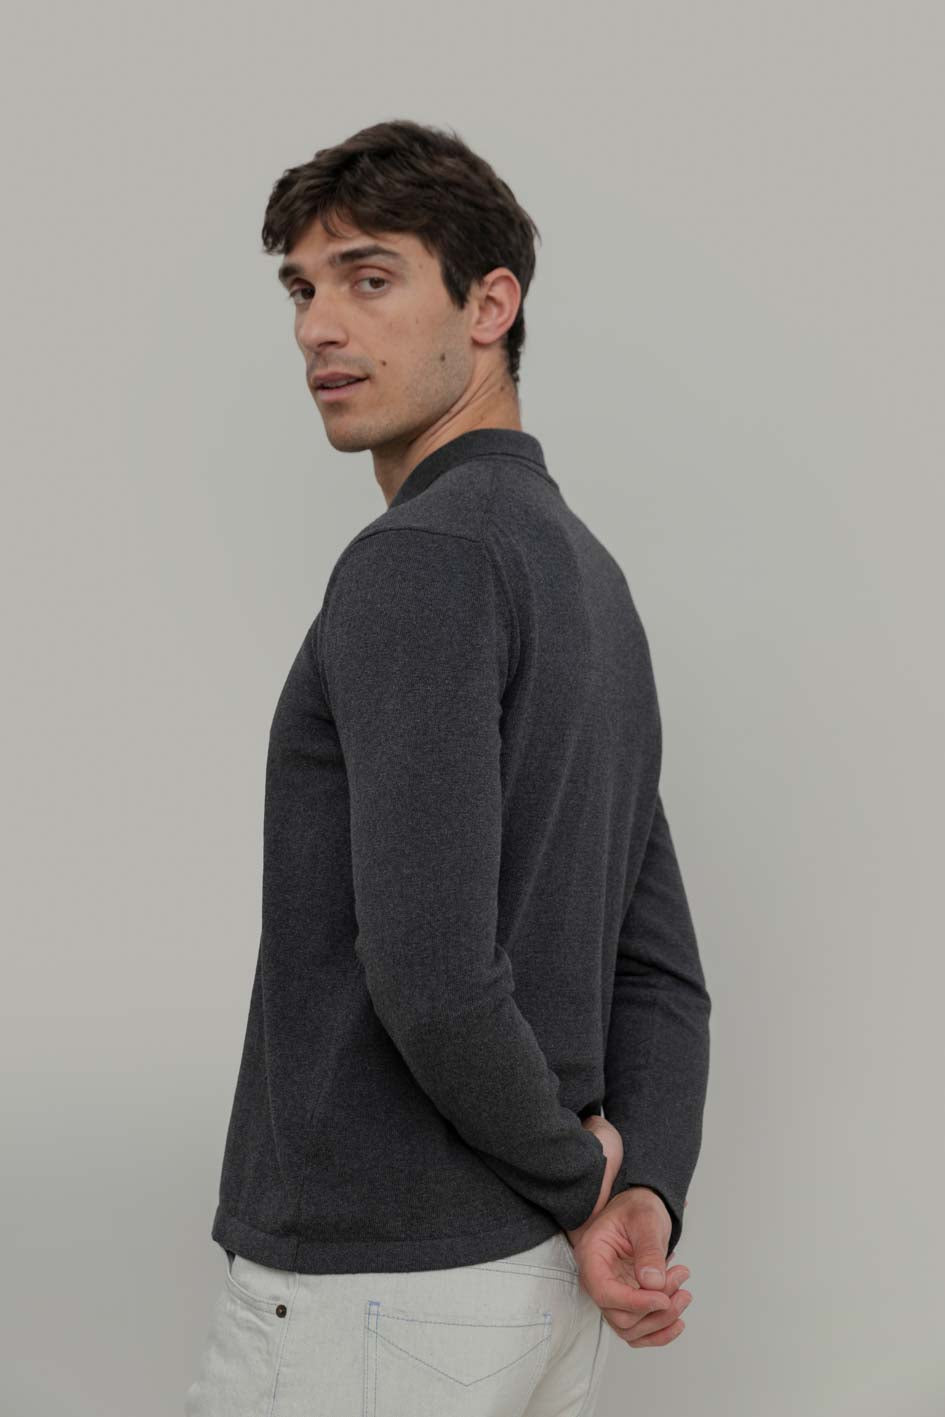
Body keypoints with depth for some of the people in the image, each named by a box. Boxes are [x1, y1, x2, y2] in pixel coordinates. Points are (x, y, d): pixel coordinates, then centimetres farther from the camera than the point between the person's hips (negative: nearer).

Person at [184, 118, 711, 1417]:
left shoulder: (419, 563, -18)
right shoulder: (592, 591, 13)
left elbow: (431, 972, -27)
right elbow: (660, 978, 12)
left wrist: (574, 1180, -9)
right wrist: (641, 1205, -4)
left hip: (369, 1297, -9)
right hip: (527, 1287, 9)